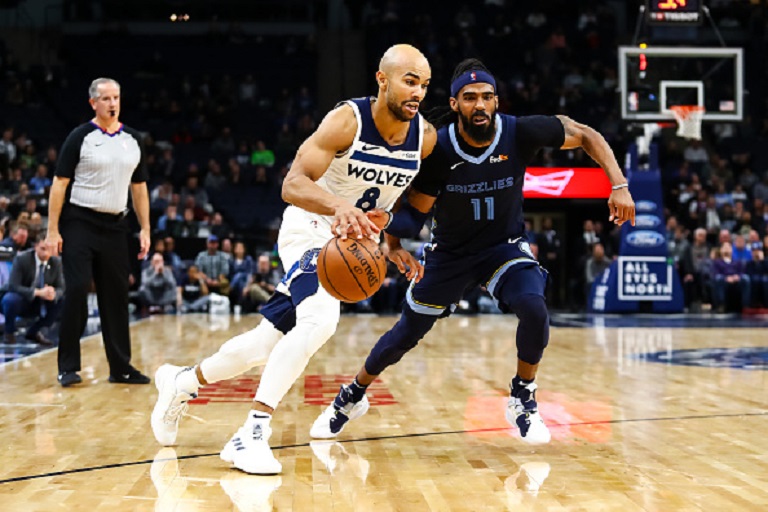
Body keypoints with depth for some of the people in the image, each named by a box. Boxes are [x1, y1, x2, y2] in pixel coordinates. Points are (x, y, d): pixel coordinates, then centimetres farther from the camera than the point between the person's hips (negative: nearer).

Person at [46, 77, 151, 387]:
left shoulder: (133, 140, 9)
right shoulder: (80, 137, -5)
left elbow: (139, 186, 15)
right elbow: (59, 183, -6)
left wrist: (145, 229, 9)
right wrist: (53, 230, -12)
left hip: (114, 226, 5)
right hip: (79, 223, -5)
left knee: (117, 296, 6)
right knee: (77, 291, -10)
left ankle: (120, 367, 14)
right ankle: (68, 367, 0)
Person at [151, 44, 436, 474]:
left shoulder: (426, 137, -8)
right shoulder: (347, 121, -24)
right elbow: (293, 184, -33)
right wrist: (339, 206, -51)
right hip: (311, 232, -6)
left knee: (270, 340, 10)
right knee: (319, 320, -33)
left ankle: (182, 382, 33)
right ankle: (253, 434, -26)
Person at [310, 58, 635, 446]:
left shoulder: (521, 133, -22)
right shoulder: (438, 148, -23)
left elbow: (587, 136, -11)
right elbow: (416, 209, -13)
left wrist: (619, 186, -21)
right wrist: (393, 242, -34)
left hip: (505, 245, 0)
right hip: (451, 251, 0)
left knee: (533, 308, -29)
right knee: (406, 333, 9)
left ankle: (522, 399, -4)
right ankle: (352, 397, 35)